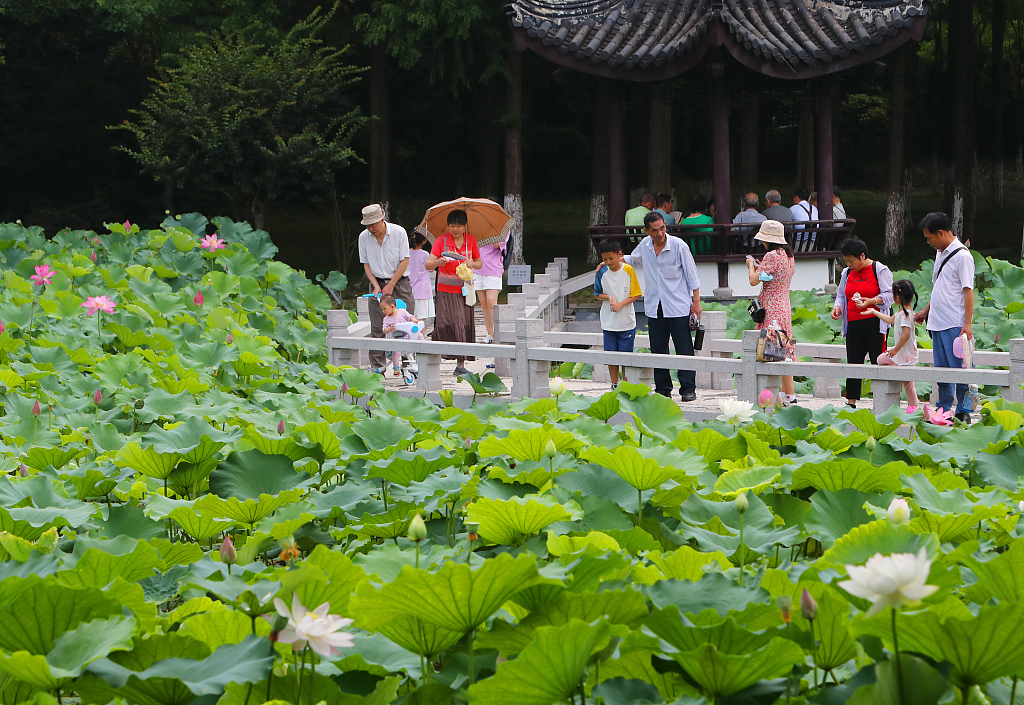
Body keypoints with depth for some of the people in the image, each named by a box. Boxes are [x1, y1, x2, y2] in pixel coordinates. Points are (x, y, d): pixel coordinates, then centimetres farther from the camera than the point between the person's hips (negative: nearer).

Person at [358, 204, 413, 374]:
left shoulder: (399, 232, -10)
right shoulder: (364, 237, -1)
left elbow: (405, 261, -8)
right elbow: (366, 264, 6)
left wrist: (391, 285, -12)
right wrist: (376, 286, -8)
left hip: (399, 281, -2)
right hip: (378, 283, 2)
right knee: (377, 327, -3)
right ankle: (378, 366, 0)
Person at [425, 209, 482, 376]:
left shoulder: (471, 241, 5)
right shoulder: (441, 241, -5)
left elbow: (479, 263, 14)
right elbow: (428, 265, -12)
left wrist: (472, 264, -9)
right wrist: (438, 262, -33)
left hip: (464, 290, 3)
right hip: (446, 290, -3)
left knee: (463, 324, -1)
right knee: (446, 324, -12)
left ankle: (460, 365, 2)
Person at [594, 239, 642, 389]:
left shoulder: (628, 270, -7)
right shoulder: (602, 272, 0)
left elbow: (636, 294, -4)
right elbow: (598, 293, 10)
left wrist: (621, 304, -17)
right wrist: (609, 297, -11)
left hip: (626, 322, -3)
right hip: (608, 322, 3)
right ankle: (614, 386, 17)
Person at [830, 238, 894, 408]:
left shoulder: (880, 270, -2)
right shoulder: (847, 273, 16)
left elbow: (888, 296, -6)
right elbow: (841, 295, 22)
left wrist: (870, 301, -22)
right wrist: (837, 307, 1)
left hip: (875, 323, -5)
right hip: (853, 323, 5)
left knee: (878, 363, -7)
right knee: (853, 363, 1)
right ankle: (851, 401, 6)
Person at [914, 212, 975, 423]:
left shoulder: (962, 255, -10)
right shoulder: (940, 253, 17)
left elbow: (968, 290, -13)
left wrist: (967, 323, -18)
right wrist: (926, 311, 27)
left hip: (955, 324, -8)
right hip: (937, 323, 8)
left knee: (960, 368, -5)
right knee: (941, 369, 9)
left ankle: (964, 412, 1)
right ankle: (944, 411, 15)